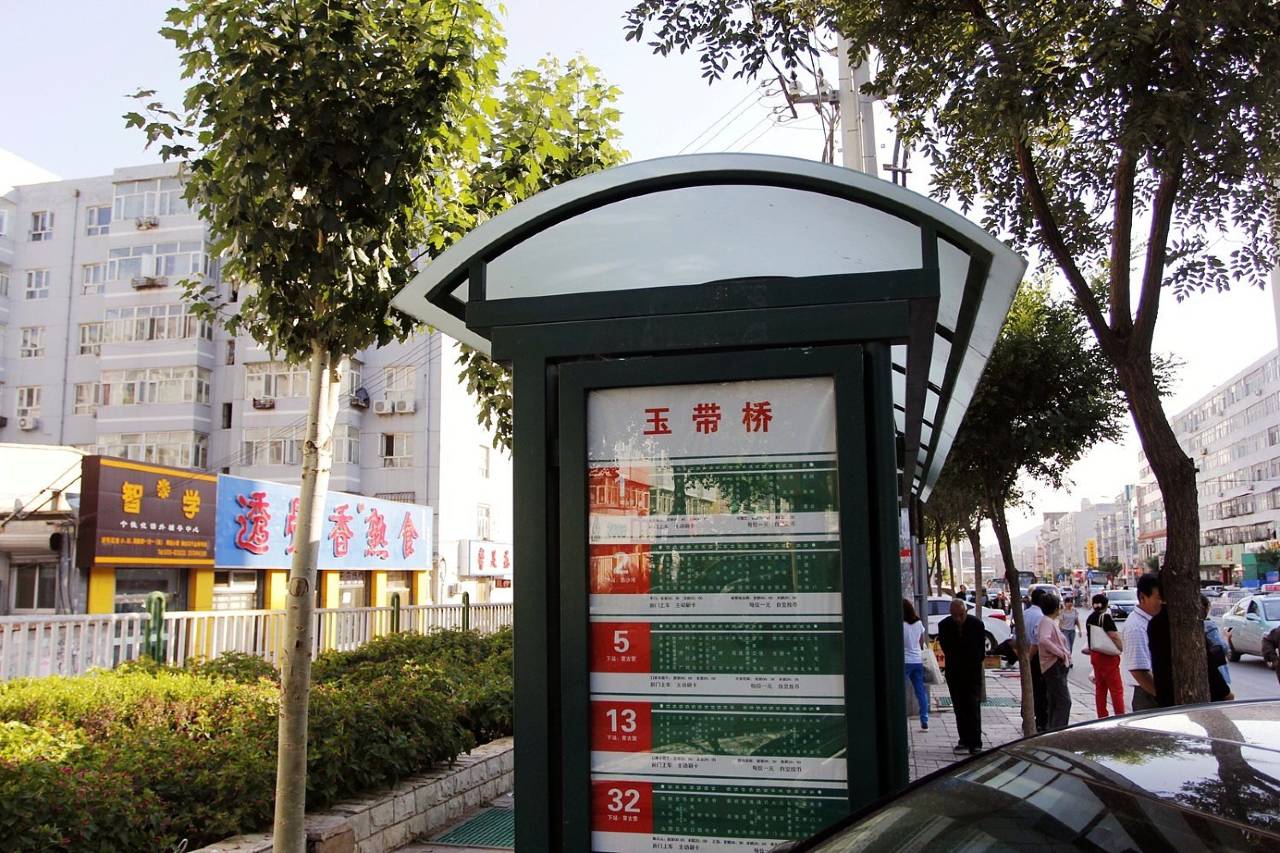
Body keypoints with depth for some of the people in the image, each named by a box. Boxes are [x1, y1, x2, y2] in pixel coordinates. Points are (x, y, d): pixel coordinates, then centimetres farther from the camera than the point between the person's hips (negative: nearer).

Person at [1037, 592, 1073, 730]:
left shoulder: (1051, 621, 16)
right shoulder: (1047, 621, -15)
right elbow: (1043, 640, -33)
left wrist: (1059, 628, 17)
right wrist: (1061, 653, -26)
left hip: (1057, 666, 11)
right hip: (1054, 666, -11)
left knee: (1054, 702, 15)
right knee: (1064, 701, -12)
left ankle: (1051, 729, 21)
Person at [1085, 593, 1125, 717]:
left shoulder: (1090, 618, 7)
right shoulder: (1106, 617, -15)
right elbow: (1115, 637, -19)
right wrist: (1122, 647, -3)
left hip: (1095, 655, 7)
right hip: (1108, 656, -7)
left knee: (1100, 688, 13)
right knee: (1116, 689, -2)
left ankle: (1102, 717, 16)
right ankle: (1120, 716, -3)